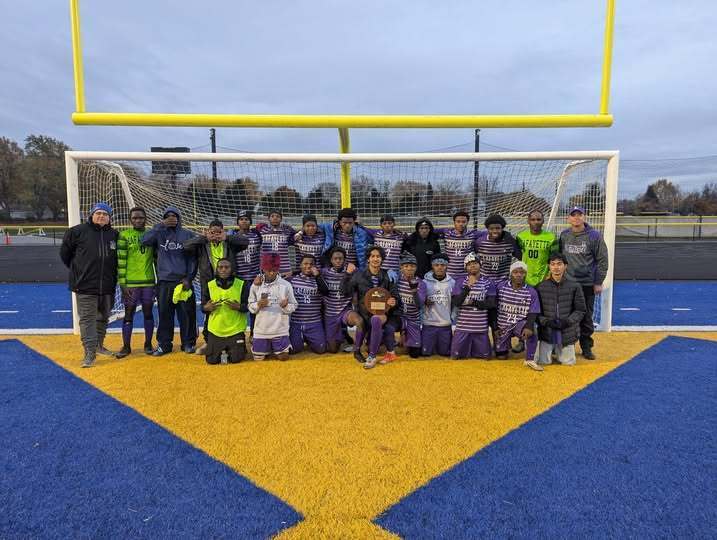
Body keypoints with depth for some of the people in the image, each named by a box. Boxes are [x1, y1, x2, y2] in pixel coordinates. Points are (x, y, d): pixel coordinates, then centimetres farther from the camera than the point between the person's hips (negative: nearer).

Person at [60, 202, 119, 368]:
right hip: (85, 286, -4)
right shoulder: (78, 231, -4)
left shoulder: (114, 235, 6)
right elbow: (64, 252, 6)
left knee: (103, 317, 17)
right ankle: (89, 353, 0)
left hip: (107, 287, 4)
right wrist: (77, 269, 8)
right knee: (87, 320, -4)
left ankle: (99, 345, 35)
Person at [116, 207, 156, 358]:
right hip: (130, 283, -3)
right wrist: (122, 283, -11)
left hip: (149, 282, 3)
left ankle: (148, 344, 21)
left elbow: (157, 259, 11)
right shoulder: (124, 235, -2)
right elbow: (120, 261, -6)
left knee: (148, 313, 9)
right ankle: (126, 346, 15)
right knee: (129, 314, 5)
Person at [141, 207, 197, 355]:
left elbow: (193, 258, 3)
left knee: (187, 314, 2)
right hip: (164, 282, 1)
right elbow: (145, 241, -11)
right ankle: (164, 344, 15)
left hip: (183, 281, -1)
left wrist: (188, 278, -6)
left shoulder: (187, 235, 5)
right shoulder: (159, 233, 8)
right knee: (164, 314, 4)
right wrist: (161, 225, -12)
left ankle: (188, 343, 14)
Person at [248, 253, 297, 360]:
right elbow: (250, 307, 2)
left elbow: (293, 306, -2)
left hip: (280, 329, -1)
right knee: (258, 358, 7)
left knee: (283, 357, 2)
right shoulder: (256, 285, -2)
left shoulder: (286, 285, -6)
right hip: (261, 329, 1)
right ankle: (268, 347, 39)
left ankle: (275, 347, 34)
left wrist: (286, 306, -24)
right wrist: (258, 305, -19)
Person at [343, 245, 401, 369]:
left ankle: (372, 356, -25)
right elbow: (347, 293, -4)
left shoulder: (387, 276, 5)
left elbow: (395, 297, 7)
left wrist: (394, 302, -16)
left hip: (382, 312, 0)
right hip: (365, 313, 1)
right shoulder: (359, 275, 3)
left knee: (376, 319, -33)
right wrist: (348, 275, -14)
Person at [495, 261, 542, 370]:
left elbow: (532, 314, -7)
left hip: (520, 323, -1)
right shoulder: (501, 287, -6)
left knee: (531, 331, -35)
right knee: (501, 356, 2)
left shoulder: (531, 292, -7)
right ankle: (506, 342, 36)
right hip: (502, 325, 1)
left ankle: (530, 360, -17)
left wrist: (528, 327, -26)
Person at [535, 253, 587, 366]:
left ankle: (558, 349, 39)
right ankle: (552, 349, 31)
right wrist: (546, 322, -17)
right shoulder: (541, 287, -4)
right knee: (542, 361, -1)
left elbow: (581, 310, -1)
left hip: (567, 332, 0)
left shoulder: (574, 287, -5)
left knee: (568, 362, 7)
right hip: (547, 331, 0)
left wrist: (567, 321, -16)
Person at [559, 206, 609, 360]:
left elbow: (602, 260, -2)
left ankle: (586, 347, 17)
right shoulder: (564, 235, 6)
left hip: (587, 284, -2)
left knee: (586, 317, 5)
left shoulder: (594, 236, -3)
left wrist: (598, 282, -6)